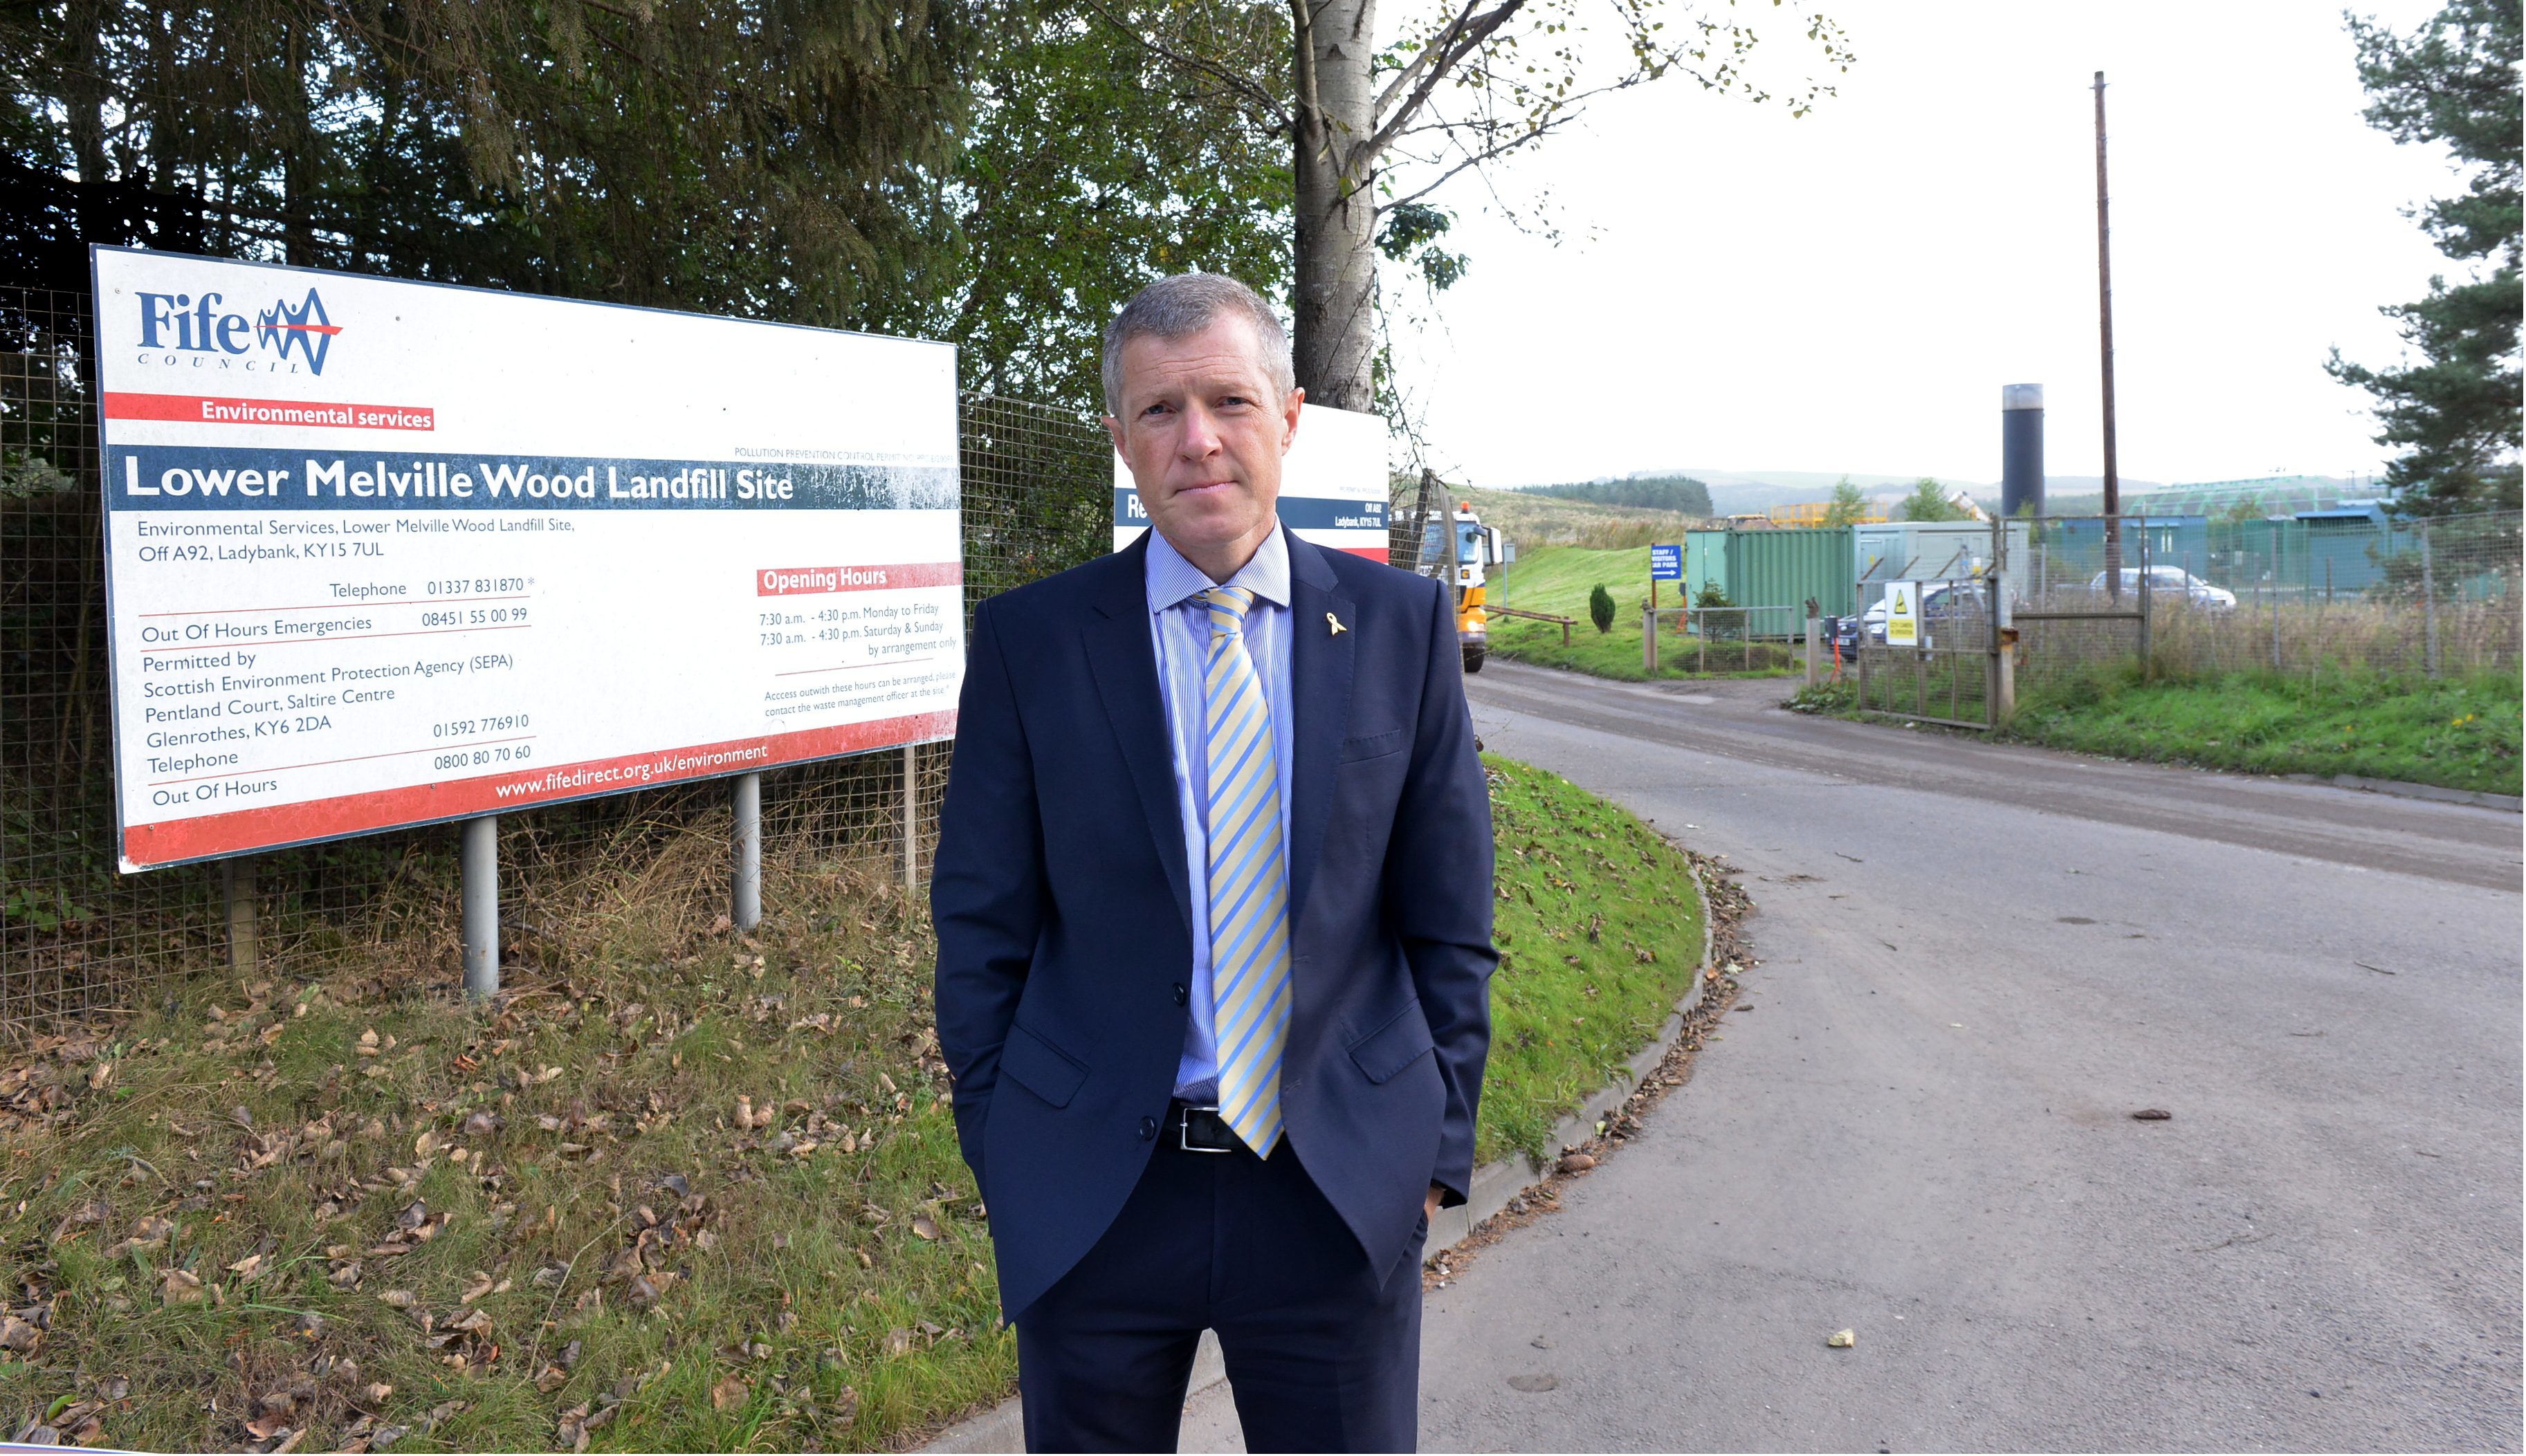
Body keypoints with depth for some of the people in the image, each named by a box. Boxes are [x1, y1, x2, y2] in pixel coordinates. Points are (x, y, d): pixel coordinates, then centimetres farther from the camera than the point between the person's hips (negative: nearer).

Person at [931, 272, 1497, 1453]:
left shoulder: (1401, 624, -1)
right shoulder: (1029, 640, -3)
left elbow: (1449, 917, 3)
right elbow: (982, 930, 1)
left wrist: (1439, 1141, 1)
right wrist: (1003, 1160, 0)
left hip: (1344, 1186, 1)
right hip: (1090, 1193, 0)